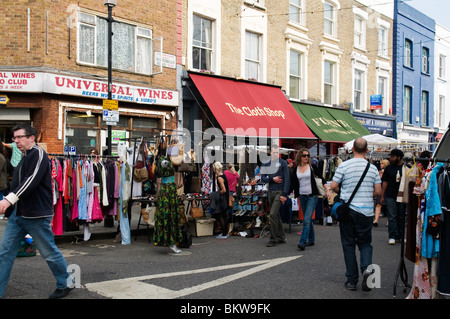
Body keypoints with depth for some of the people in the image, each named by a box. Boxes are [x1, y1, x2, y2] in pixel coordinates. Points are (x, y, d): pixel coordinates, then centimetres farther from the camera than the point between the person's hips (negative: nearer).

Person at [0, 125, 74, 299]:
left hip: (36, 215, -9)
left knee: (49, 252, 4)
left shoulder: (38, 154, -12)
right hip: (18, 213, 9)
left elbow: (31, 181, -25)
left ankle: (66, 283, 22)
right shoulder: (25, 158, 18)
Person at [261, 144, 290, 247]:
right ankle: (281, 237, 23)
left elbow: (287, 179, -7)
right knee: (276, 215, 12)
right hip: (271, 192, 5)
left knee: (273, 214, -13)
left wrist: (285, 194, -13)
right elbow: (262, 178, 6)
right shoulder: (265, 164, 9)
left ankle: (273, 239, -5)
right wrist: (272, 179, -11)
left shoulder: (283, 163, -3)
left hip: (280, 191, -5)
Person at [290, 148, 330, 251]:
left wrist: (327, 190, -10)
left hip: (312, 196, -4)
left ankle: (303, 242, -17)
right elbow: (293, 184, 9)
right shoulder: (296, 169, 6)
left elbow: (321, 178, 1)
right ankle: (311, 240, 25)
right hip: (302, 196, 4)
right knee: (308, 219, 12)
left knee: (307, 219, -13)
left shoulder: (312, 167, -1)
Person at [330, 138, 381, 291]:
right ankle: (366, 268, -12)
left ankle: (352, 280, 12)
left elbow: (333, 186, -5)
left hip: (348, 210, -1)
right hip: (366, 211, 2)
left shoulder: (344, 165, -6)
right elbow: (378, 191, 4)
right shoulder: (373, 168, 1)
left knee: (349, 245, 8)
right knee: (365, 243, 15)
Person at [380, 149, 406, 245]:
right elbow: (385, 182, 7)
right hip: (390, 196, 0)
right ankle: (392, 236, 3)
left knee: (401, 217, 8)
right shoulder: (388, 168, 6)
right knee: (392, 217, -1)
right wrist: (382, 196, 4)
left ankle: (400, 236, 19)